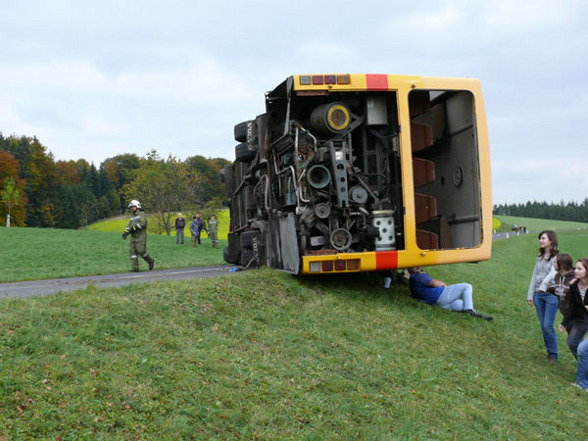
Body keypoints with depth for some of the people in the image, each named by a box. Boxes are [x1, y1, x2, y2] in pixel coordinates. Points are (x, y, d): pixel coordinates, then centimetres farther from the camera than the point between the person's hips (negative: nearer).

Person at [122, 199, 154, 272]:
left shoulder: (142, 214, -5)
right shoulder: (132, 216, 19)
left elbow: (142, 223, -21)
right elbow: (129, 226, 11)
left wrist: (133, 228, -26)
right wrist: (126, 232, -8)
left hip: (141, 236, -7)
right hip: (133, 237, 7)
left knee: (141, 251, -13)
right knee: (132, 251, -5)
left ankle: (151, 261, 13)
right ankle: (135, 268, -5)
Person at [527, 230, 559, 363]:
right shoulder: (540, 257, 12)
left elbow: (553, 273, -24)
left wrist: (544, 284, -40)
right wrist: (530, 295, 12)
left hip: (551, 295, -6)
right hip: (538, 295, 6)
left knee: (548, 326, -7)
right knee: (543, 326, 8)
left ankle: (553, 355, 5)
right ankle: (549, 352, 18)